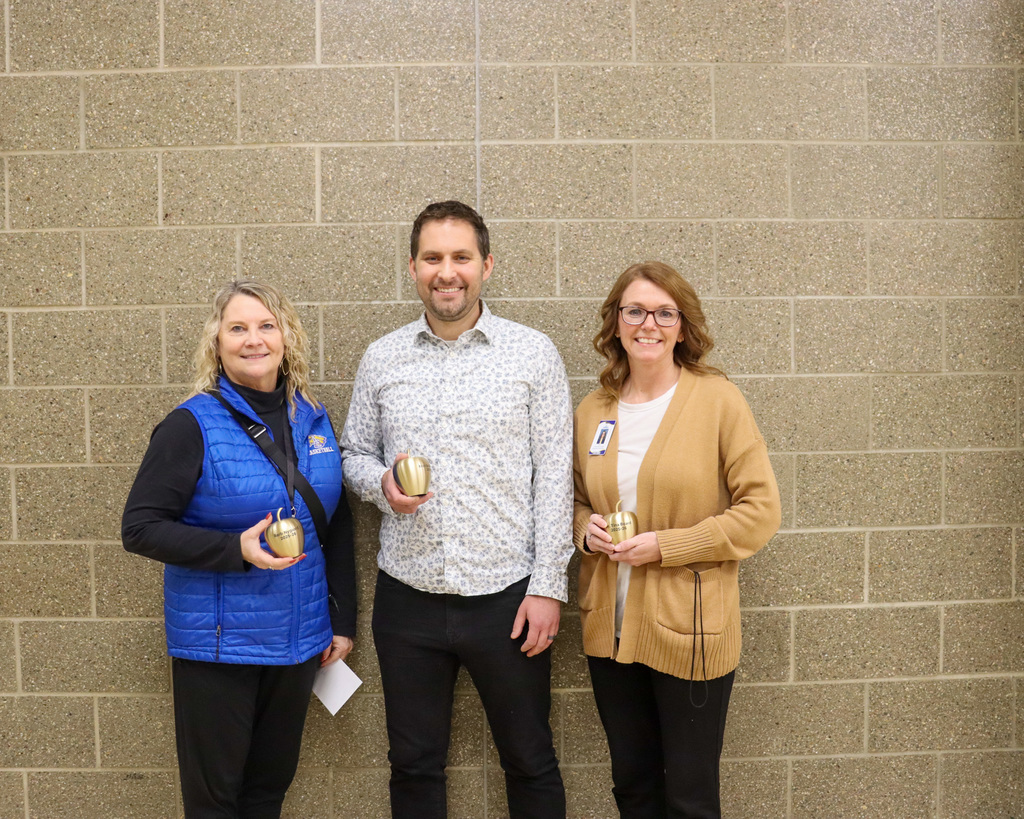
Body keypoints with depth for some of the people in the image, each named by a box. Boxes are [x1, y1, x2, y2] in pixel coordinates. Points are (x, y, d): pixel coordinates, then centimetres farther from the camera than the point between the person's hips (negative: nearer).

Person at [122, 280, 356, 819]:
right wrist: (237, 550, -25)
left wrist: (342, 621, 9)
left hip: (298, 639, 5)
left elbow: (335, 527, 10)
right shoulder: (193, 426, -12)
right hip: (218, 642, -4)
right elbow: (139, 527, -13)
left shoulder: (314, 420, 3)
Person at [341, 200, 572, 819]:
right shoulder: (381, 360, 5)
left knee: (529, 761, 13)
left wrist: (548, 585, -8)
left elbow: (554, 477, -4)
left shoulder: (534, 354, -3)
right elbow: (355, 454, 14)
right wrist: (381, 483, -10)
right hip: (408, 597, 3)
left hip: (506, 595, -2)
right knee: (414, 764, 16)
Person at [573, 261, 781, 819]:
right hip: (610, 628, 5)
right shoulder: (592, 411, 5)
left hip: (689, 631, -4)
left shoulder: (717, 400, -9)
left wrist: (665, 546, -17)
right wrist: (586, 530, -4)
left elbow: (760, 509, -10)